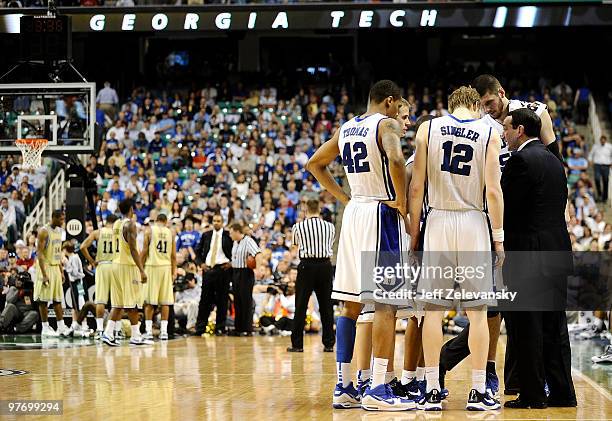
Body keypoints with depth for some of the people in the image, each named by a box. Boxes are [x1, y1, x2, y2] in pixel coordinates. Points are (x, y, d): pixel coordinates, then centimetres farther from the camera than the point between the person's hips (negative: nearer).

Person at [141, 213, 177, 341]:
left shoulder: (149, 231, 1)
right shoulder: (170, 232, 8)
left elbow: (144, 251, -3)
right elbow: (173, 255, 7)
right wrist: (174, 271, 14)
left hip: (152, 266, -2)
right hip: (166, 267, 2)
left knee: (149, 301, 1)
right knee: (165, 302, 5)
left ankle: (148, 331, -2)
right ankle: (164, 331, 2)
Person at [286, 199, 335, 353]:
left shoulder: (298, 227, -2)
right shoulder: (330, 227, 3)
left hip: (307, 265, -2)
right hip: (325, 265, 2)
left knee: (301, 306, 4)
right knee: (326, 306, 8)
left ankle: (297, 344, 3)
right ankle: (329, 343, 9)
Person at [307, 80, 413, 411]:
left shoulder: (346, 129, 14)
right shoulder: (387, 124, -9)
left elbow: (314, 164, 25)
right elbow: (395, 159, -29)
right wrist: (402, 201, -17)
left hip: (353, 211, 8)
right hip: (382, 213, -8)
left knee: (351, 305, 10)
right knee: (386, 303, -7)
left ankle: (343, 387, 10)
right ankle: (377, 390, -11)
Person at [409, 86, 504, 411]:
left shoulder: (428, 128, 4)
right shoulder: (489, 134, 2)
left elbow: (416, 187, 0)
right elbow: (493, 191, -4)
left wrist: (413, 232, 6)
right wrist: (499, 237, 1)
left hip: (437, 222, 1)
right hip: (473, 224, -1)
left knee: (433, 309, 4)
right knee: (477, 311, 4)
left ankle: (432, 391, 2)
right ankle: (478, 392, 4)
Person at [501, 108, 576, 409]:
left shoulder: (520, 160, -12)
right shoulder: (553, 161, 15)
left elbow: (505, 207, -15)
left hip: (528, 256, -8)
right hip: (557, 252, 8)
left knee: (526, 329, -2)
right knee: (554, 327, 12)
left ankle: (532, 395, -1)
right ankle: (562, 393, 14)